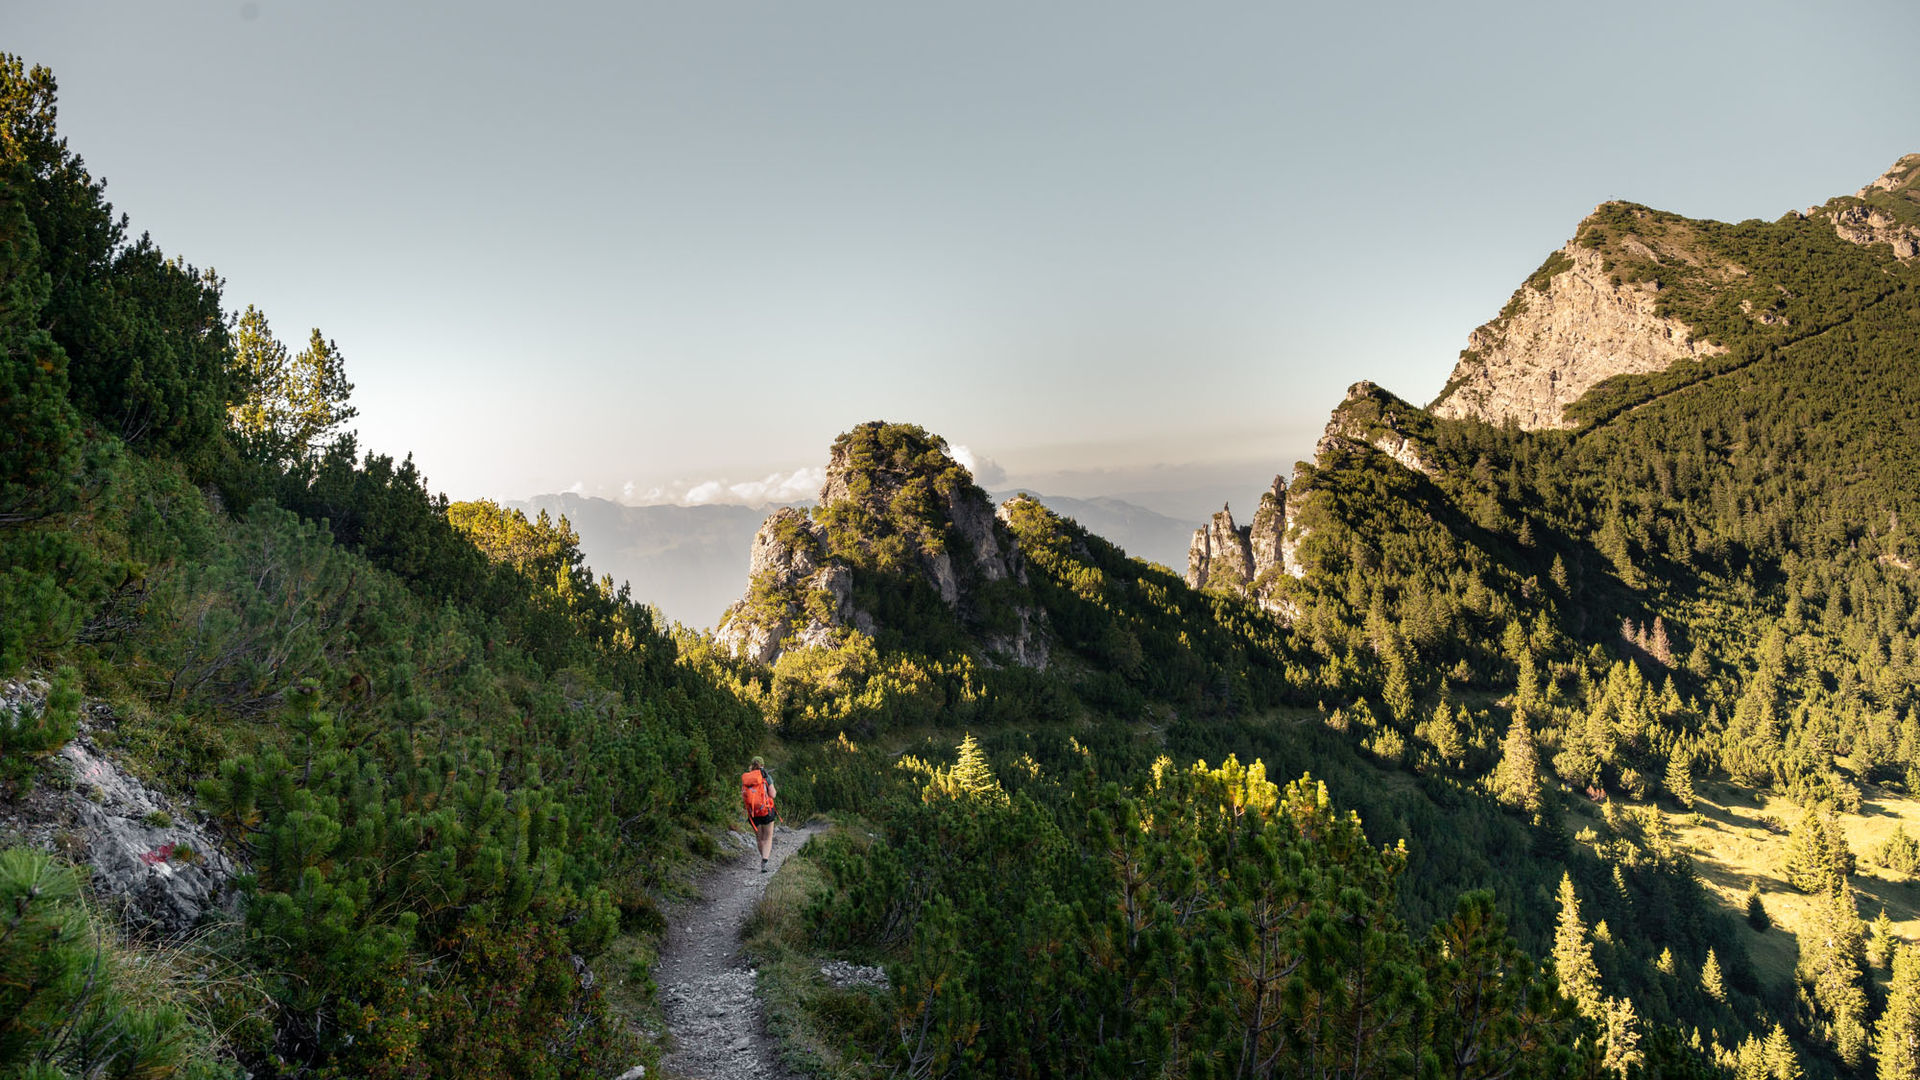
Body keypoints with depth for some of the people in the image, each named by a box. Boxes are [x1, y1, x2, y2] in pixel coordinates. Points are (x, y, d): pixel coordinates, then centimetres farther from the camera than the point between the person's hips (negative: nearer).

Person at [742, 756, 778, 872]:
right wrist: (775, 790, 14)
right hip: (766, 811, -2)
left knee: (760, 839, 19)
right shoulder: (766, 777, -5)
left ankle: (764, 859, 28)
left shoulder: (745, 778, 4)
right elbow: (772, 794, -8)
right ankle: (764, 862, -12)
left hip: (753, 813, 3)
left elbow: (743, 798, 5)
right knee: (768, 838, 8)